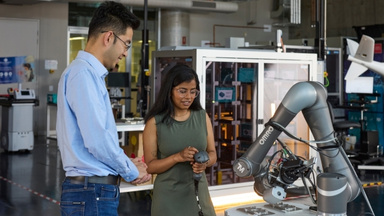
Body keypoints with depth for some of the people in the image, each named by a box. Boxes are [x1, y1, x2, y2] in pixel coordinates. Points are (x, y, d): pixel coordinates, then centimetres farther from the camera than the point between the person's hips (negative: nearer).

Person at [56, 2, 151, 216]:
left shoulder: (91, 74, 15)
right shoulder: (83, 73, -16)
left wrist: (128, 165, 12)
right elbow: (97, 140, -22)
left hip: (95, 191, 10)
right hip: (92, 193, -10)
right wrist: (131, 171, -7)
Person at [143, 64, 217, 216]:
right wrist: (178, 157, -22)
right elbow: (150, 166, -9)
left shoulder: (202, 117, 3)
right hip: (169, 197, -3)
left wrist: (205, 163, -14)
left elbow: (212, 153, 7)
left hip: (198, 193, 3)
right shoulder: (155, 122, -8)